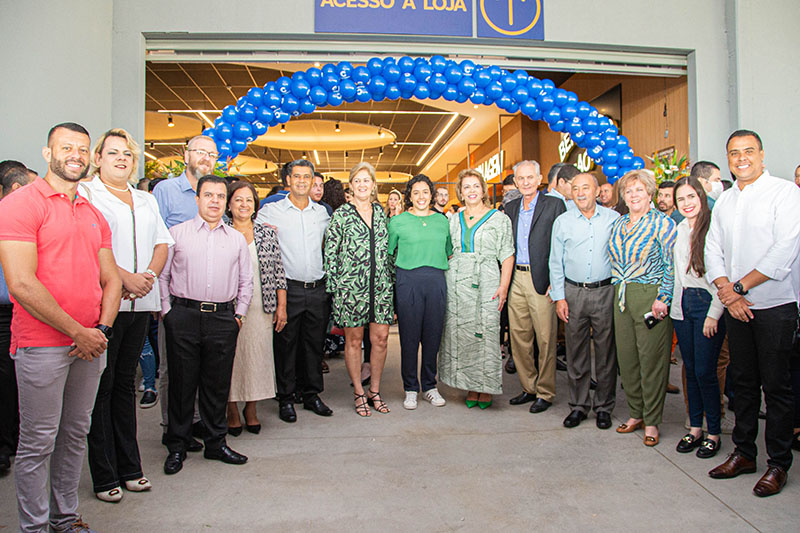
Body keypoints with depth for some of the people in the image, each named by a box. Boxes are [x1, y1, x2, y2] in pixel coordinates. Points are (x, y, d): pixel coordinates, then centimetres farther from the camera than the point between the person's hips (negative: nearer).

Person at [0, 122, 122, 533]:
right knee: (38, 442, 4)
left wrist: (102, 330, -2)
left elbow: (111, 280, 14)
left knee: (76, 434, 15)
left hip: (90, 343, 6)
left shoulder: (94, 216, 14)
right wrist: (78, 332, -13)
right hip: (41, 344, -6)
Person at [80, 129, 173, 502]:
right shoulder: (85, 194, 1)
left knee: (125, 383, 12)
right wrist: (124, 277, -16)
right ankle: (104, 476, 11)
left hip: (139, 304, 5)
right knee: (101, 385, 1)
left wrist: (148, 276, -4)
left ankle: (129, 467, 20)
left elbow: (162, 244, 14)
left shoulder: (146, 201, 19)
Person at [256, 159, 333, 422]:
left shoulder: (322, 212, 12)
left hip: (317, 289, 3)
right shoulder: (271, 211, 1)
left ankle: (312, 394, 23)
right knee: (285, 344, 2)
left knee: (314, 344, 10)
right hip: (288, 288, -3)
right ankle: (286, 398, 15)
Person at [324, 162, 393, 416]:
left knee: (380, 338, 3)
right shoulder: (341, 215, 0)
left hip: (380, 284, 4)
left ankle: (374, 390, 19)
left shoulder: (380, 212, 12)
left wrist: (391, 279, 13)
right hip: (350, 286, -3)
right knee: (354, 339, 5)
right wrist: (333, 286, -6)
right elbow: (330, 252, -2)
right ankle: (359, 393, 18)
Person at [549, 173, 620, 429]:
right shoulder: (562, 221, 5)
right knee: (576, 351, 6)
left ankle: (604, 406, 19)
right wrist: (559, 297, 0)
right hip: (573, 293, 1)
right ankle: (578, 405, 18)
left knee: (606, 350, 5)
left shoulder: (613, 218, 4)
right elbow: (556, 262, 6)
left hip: (605, 292, 0)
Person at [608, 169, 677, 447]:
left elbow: (672, 265, -8)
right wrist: (617, 288, 14)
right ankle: (636, 413, 24)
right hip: (622, 297, 6)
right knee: (626, 358, 9)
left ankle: (652, 421, 13)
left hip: (651, 296, -6)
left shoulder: (662, 223, -4)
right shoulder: (618, 224, 14)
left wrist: (663, 298, -15)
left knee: (652, 359, 0)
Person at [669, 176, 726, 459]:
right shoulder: (679, 229, 11)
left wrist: (714, 314, -14)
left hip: (707, 303, -6)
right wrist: (668, 300, 12)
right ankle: (695, 427, 23)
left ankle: (714, 432, 13)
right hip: (682, 305, 6)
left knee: (705, 371, -3)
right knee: (690, 369, 11)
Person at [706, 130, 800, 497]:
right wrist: (727, 292, -7)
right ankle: (744, 453, 25)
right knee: (743, 381, 12)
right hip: (736, 307, 5)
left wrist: (740, 286, -13)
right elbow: (713, 251, 8)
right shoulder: (724, 202, 12)